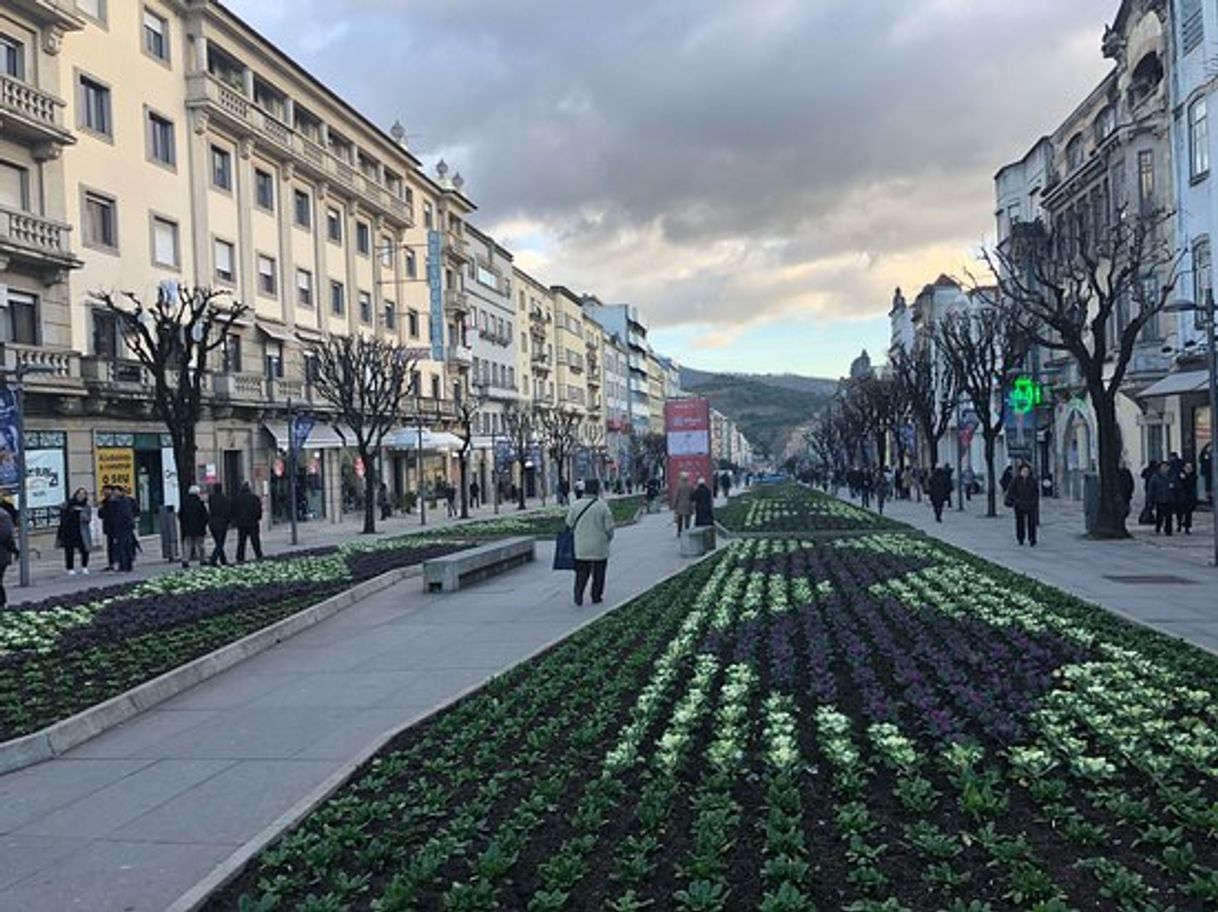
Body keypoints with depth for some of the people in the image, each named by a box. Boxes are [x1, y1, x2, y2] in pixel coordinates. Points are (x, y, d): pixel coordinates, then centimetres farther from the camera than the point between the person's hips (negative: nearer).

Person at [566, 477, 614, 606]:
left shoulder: (575, 506, -4)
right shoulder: (603, 506, -13)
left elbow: (569, 524, 3)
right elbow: (609, 528, -10)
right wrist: (608, 539, 10)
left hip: (581, 548, 2)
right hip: (599, 547, -2)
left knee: (582, 573, 13)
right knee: (598, 574, 12)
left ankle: (578, 596, 2)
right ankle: (596, 597, 17)